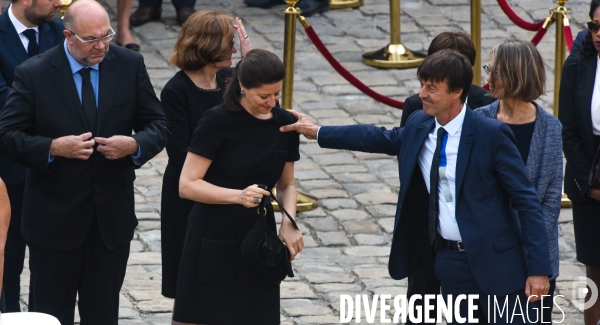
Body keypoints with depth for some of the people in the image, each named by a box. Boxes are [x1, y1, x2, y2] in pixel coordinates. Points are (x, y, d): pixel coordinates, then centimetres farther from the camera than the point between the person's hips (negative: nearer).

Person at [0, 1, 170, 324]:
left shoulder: (130, 65, -1)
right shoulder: (33, 74, -10)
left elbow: (159, 126, 4)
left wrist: (135, 145, -17)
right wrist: (54, 148, -24)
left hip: (112, 216, 3)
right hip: (54, 218, -3)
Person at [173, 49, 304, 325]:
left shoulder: (284, 124, 3)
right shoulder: (217, 122, -11)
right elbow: (187, 185, -13)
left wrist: (289, 222, -6)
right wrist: (238, 196, -27)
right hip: (212, 244, -4)